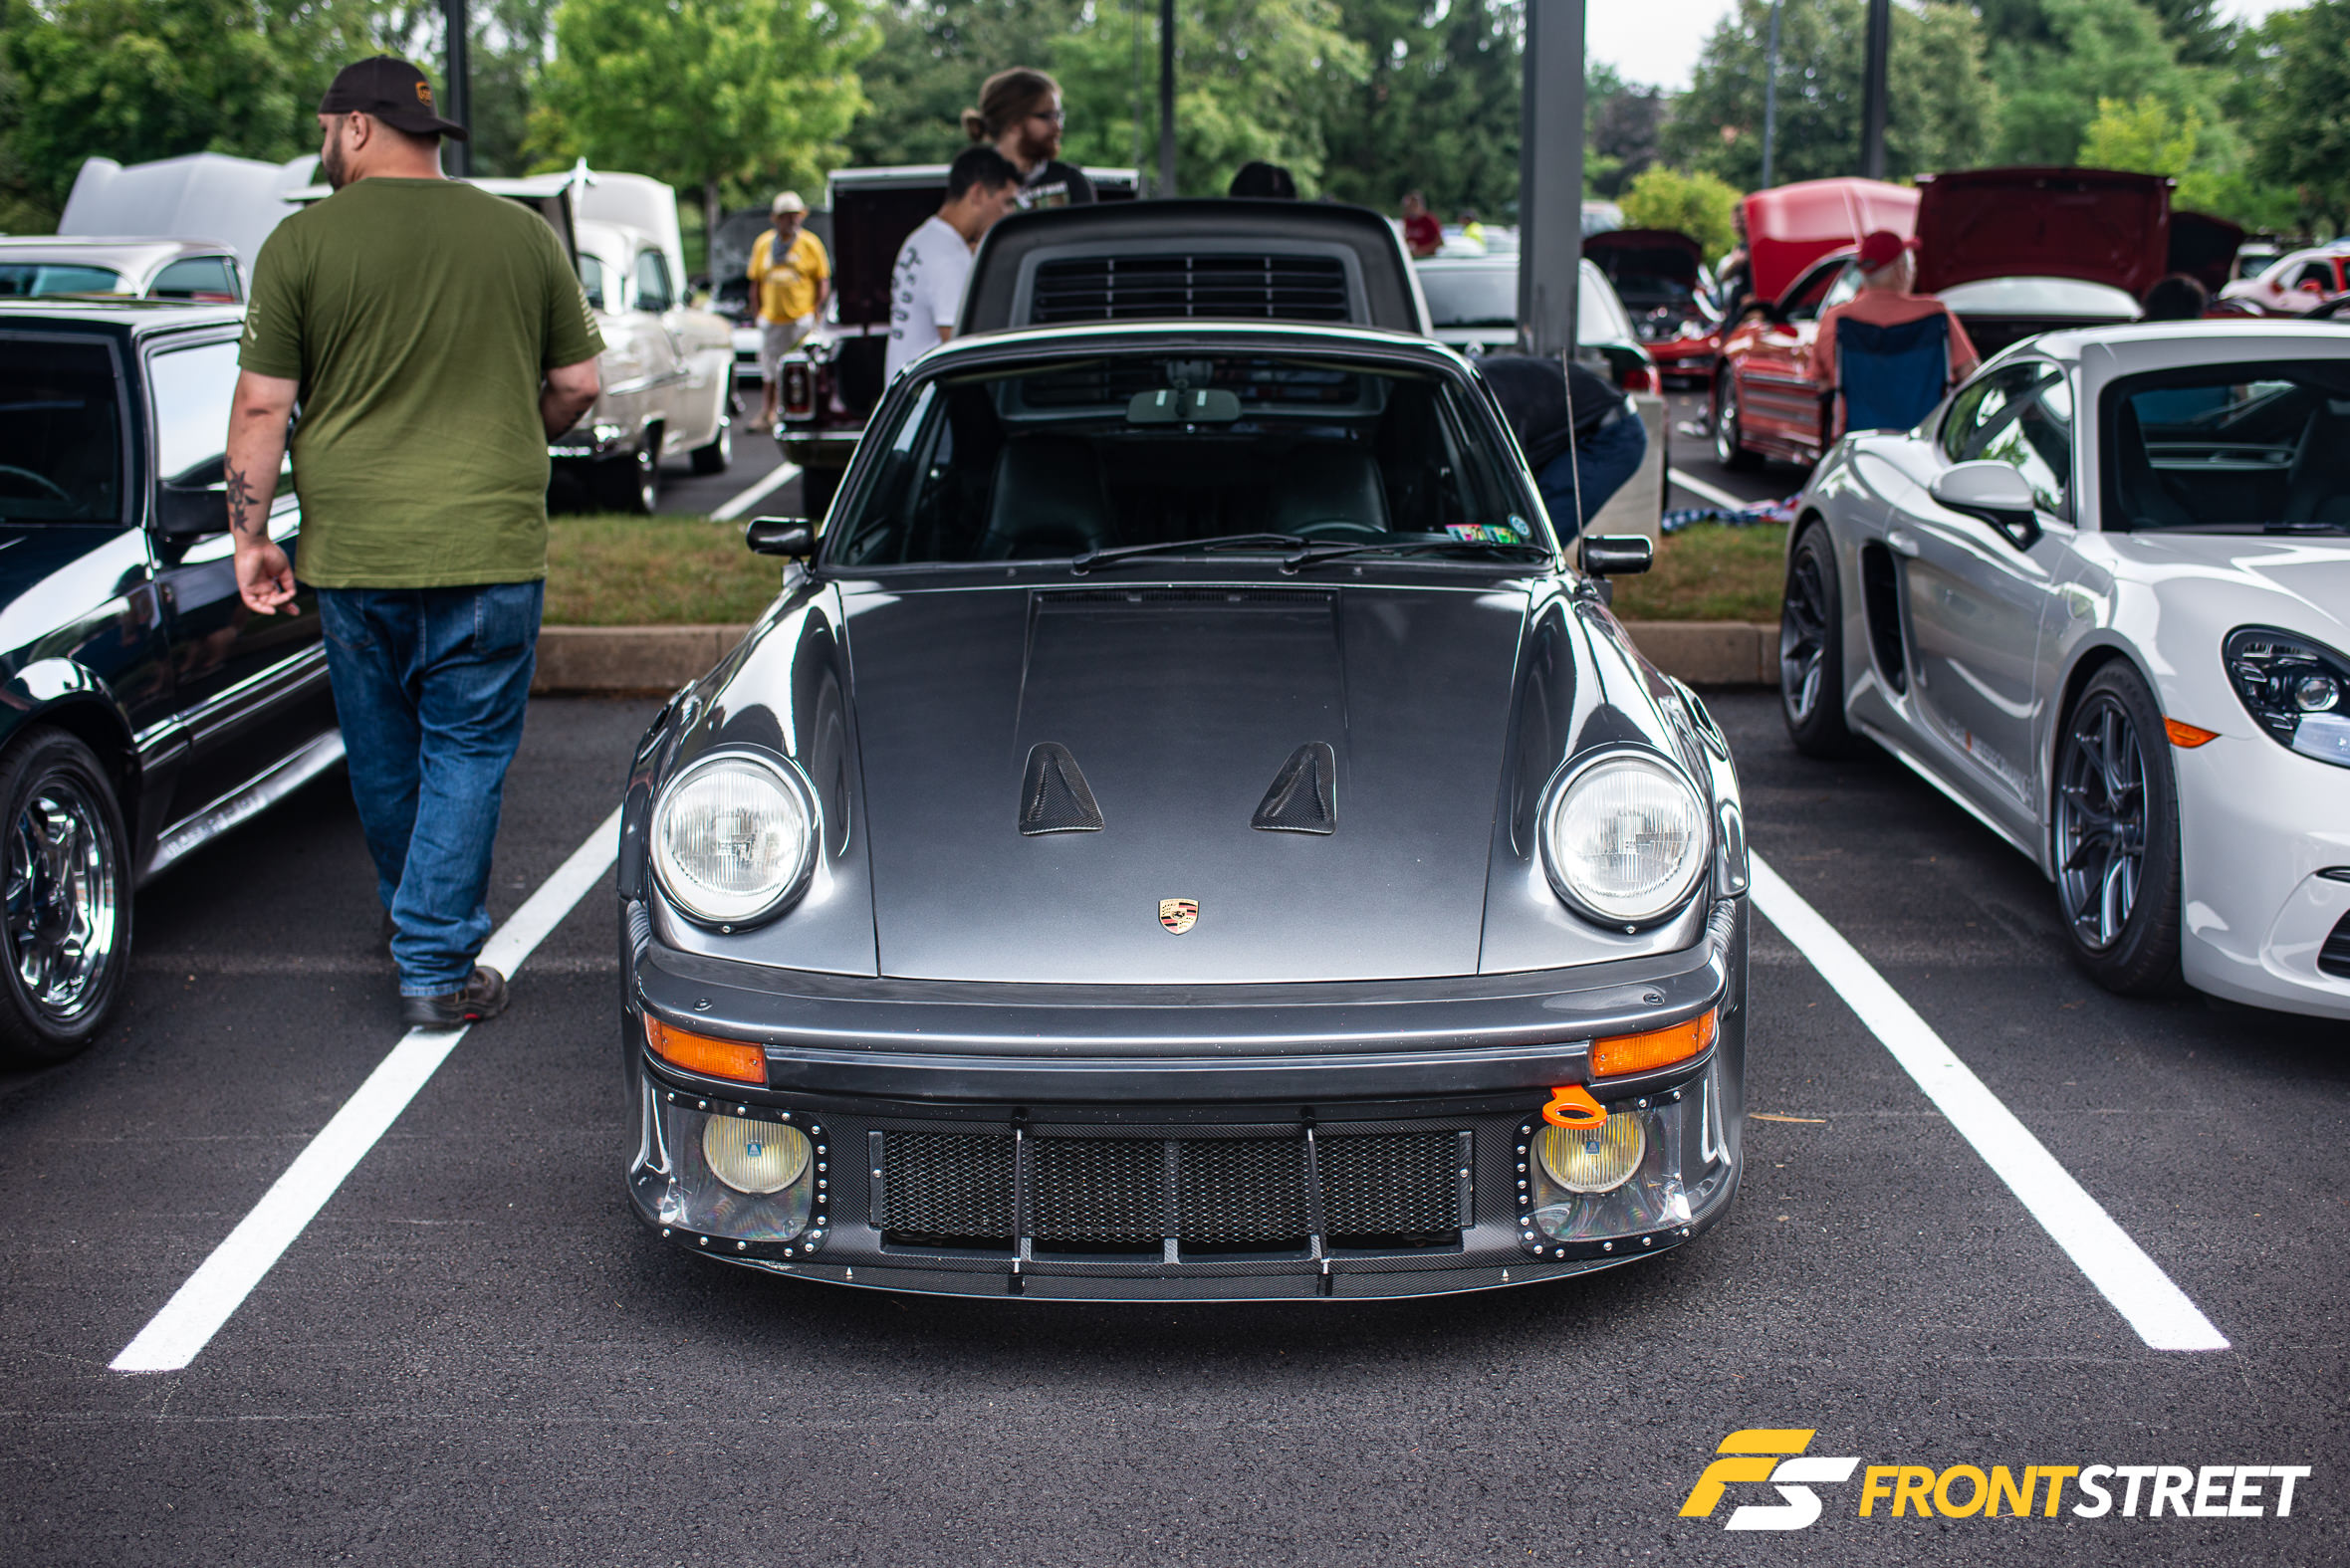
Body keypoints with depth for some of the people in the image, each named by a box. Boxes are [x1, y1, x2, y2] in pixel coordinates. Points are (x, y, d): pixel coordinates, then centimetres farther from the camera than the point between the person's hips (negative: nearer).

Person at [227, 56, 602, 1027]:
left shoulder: (302, 242, -3)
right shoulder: (525, 236, 2)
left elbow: (261, 407, -3)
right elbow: (577, 384, 7)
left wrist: (250, 537, 5)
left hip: (351, 552, 1)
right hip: (488, 550, 0)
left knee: (382, 756, 18)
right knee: (466, 755, 6)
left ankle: (406, 917, 37)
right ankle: (438, 967, 5)